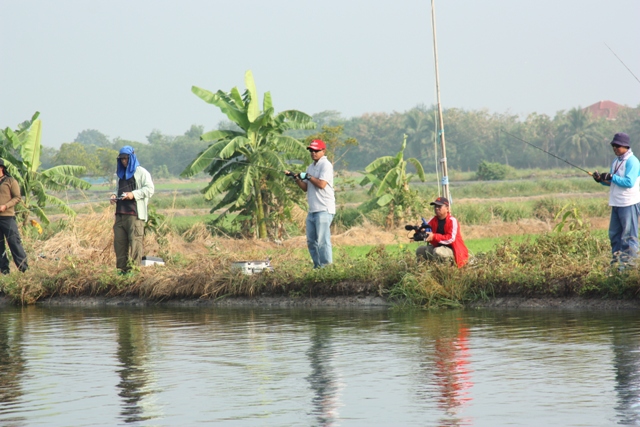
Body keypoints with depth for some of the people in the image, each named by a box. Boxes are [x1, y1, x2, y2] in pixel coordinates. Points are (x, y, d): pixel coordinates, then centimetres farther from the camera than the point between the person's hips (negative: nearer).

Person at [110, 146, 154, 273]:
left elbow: (149, 189, -7)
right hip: (120, 214, 7)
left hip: (135, 214, -7)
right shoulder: (121, 174, 24)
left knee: (135, 241, -10)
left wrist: (134, 194, -16)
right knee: (119, 241, 3)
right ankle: (121, 268, 7)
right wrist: (114, 195, 12)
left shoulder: (141, 172, 2)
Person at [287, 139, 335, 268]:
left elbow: (321, 184, -18)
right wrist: (296, 178, 3)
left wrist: (308, 176, -7)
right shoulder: (311, 167, 20)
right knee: (311, 241, 11)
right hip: (312, 209, 9)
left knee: (323, 240, -13)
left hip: (324, 209, -9)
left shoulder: (325, 165, -7)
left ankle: (326, 266, -12)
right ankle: (317, 266, 16)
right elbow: (305, 188, 18)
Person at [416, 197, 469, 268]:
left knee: (438, 252, -37)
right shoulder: (433, 221, 6)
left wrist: (434, 237, -31)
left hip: (452, 250, -7)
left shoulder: (452, 221, -15)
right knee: (420, 251, -4)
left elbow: (451, 238, -25)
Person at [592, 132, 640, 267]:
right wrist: (601, 179, 1)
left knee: (629, 235, -5)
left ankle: (629, 262, -3)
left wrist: (611, 177, -20)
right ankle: (616, 260, 20)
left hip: (629, 204, -9)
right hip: (616, 203, 9)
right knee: (614, 234, 13)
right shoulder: (616, 161, 16)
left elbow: (629, 182, -21)